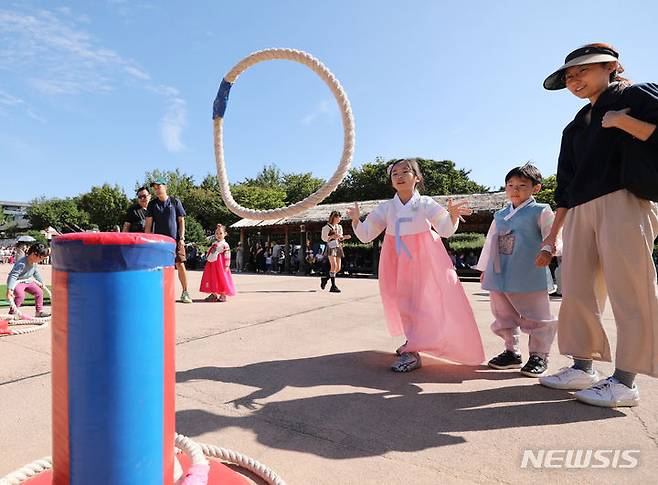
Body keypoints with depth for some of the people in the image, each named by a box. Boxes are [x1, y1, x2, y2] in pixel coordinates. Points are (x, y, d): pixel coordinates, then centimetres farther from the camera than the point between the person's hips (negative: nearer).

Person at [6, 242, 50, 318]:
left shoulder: (35, 263, -5)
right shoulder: (22, 263, -33)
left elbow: (36, 272, 15)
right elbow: (13, 276, -35)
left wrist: (40, 282, 25)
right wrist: (9, 290, -41)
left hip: (27, 281, 8)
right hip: (17, 282, -8)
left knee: (39, 292, 2)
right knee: (20, 295, -30)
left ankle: (39, 311, 11)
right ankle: (12, 313, -12)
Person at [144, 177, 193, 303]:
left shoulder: (175, 202, 5)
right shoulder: (152, 204, 9)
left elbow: (181, 221, 5)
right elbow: (148, 223, 7)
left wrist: (181, 238, -3)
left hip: (175, 239, -2)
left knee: (180, 265, -5)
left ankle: (185, 292, 5)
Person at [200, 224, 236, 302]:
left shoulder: (225, 245, -6)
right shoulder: (214, 244, 16)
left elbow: (227, 256, -12)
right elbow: (209, 253, 23)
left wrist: (227, 266, -17)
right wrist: (208, 260, 18)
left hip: (220, 265, -7)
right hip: (212, 264, 7)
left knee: (222, 279, -4)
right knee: (213, 279, 9)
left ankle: (223, 295, 3)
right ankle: (213, 294, 17)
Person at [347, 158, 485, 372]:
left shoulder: (425, 204, -6)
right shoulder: (386, 208, -2)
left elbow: (446, 230, -6)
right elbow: (366, 236, -1)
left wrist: (452, 216, -26)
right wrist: (356, 220, -19)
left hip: (423, 262, -3)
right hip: (398, 264, 3)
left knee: (423, 301, -6)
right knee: (403, 301, 11)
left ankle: (412, 352, 1)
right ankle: (413, 342, 33)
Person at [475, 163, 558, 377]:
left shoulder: (540, 211, -1)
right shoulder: (500, 215, 15)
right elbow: (491, 242, 21)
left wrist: (547, 250, -34)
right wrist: (484, 268, 21)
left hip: (529, 278, -6)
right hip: (498, 276, 6)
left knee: (535, 318, 4)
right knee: (504, 317, 13)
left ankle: (539, 355, 20)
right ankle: (512, 351, 28)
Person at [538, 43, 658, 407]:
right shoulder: (574, 127, 24)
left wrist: (621, 121, -10)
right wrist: (554, 232, 15)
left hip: (623, 203, -6)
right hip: (579, 213, 7)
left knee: (628, 292, -7)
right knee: (576, 292, 3)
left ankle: (624, 381, -1)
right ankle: (582, 367, 12)